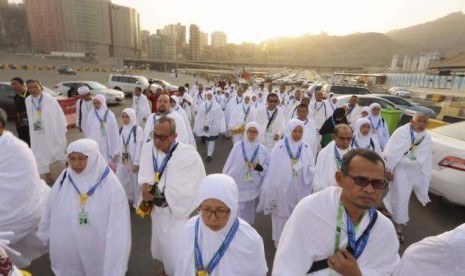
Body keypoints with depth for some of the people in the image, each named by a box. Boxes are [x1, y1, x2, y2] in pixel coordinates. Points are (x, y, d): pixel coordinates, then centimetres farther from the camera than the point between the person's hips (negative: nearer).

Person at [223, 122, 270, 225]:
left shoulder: (263, 150, -4)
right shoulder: (237, 146, -8)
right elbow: (228, 164, -2)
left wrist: (261, 168, -18)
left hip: (251, 189, 2)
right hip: (236, 187, -1)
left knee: (248, 214, 19)